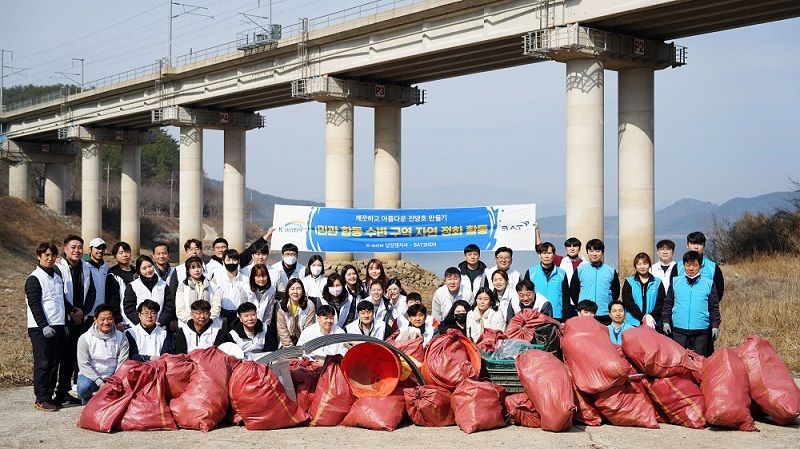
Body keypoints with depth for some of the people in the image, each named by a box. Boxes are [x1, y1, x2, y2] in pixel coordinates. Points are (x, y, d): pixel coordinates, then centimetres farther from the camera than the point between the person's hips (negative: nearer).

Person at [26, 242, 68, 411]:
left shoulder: (58, 277, 16)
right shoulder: (34, 278, -6)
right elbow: (34, 305, -13)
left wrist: (64, 324, 18)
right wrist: (44, 326, -19)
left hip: (57, 327, 7)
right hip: (41, 329, -7)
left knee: (54, 364, 8)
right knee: (43, 364, -6)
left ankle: (49, 396, 14)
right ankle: (41, 399, -2)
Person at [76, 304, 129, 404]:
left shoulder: (121, 338, -1)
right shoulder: (85, 338, -6)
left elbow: (122, 363, -5)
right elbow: (84, 365, -11)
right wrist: (100, 383, -21)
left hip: (112, 378, 2)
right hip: (91, 376, -2)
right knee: (84, 387, -35)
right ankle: (87, 401, 5)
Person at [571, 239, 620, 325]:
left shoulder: (611, 271, 6)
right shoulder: (580, 270, 5)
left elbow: (616, 292, 13)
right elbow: (573, 291, 10)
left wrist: (610, 307, 7)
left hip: (605, 317, 0)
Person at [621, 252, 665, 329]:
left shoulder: (657, 283, 11)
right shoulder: (629, 282, 7)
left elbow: (661, 303, 3)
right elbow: (628, 303, -4)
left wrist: (652, 317, -14)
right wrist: (643, 317, -15)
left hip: (653, 324, 1)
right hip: (633, 324, -1)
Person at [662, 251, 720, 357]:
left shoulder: (709, 284, 5)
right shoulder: (675, 282, 6)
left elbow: (714, 307, 8)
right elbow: (668, 304, 10)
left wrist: (715, 325, 3)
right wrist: (666, 321, 4)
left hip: (701, 331, -1)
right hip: (679, 330, 1)